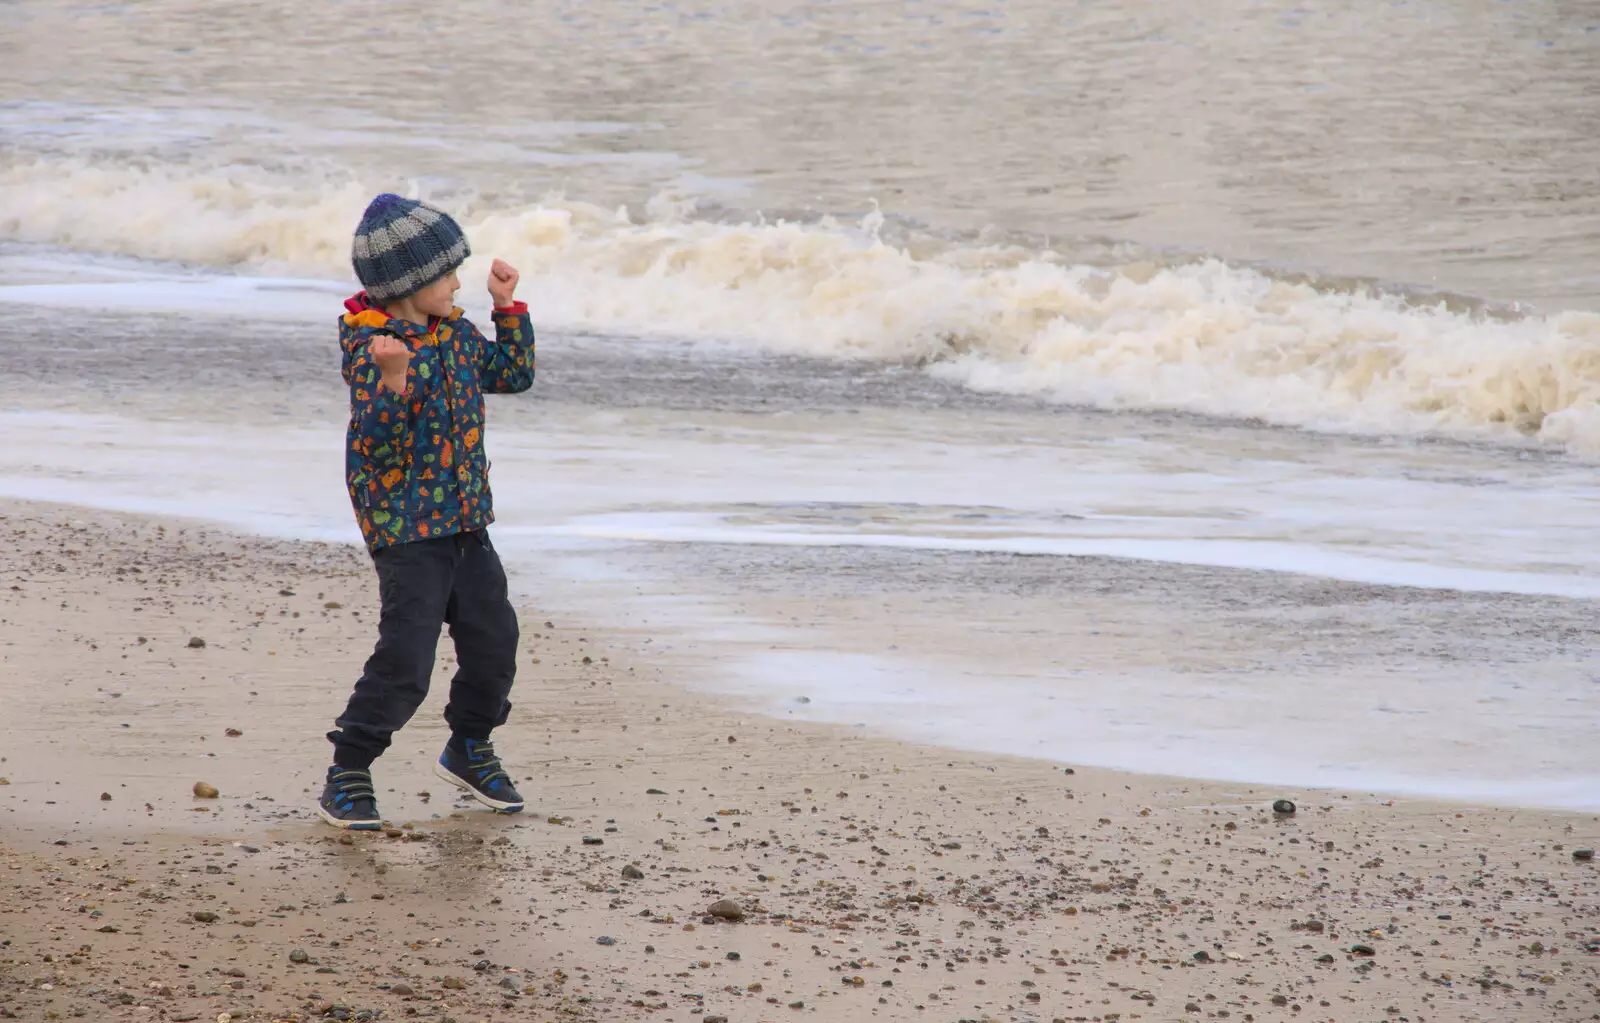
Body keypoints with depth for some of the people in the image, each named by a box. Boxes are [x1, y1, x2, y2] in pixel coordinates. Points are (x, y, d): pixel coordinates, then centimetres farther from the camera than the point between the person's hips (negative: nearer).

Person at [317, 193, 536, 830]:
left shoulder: (455, 335, 9)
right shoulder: (372, 347, -16)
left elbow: (513, 374, 23)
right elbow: (379, 442, -25)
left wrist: (508, 309, 14)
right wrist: (392, 384, -42)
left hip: (465, 524, 8)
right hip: (405, 527, -8)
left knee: (494, 639, 12)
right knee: (405, 657, -12)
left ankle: (470, 751, 33)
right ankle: (347, 775, -2)